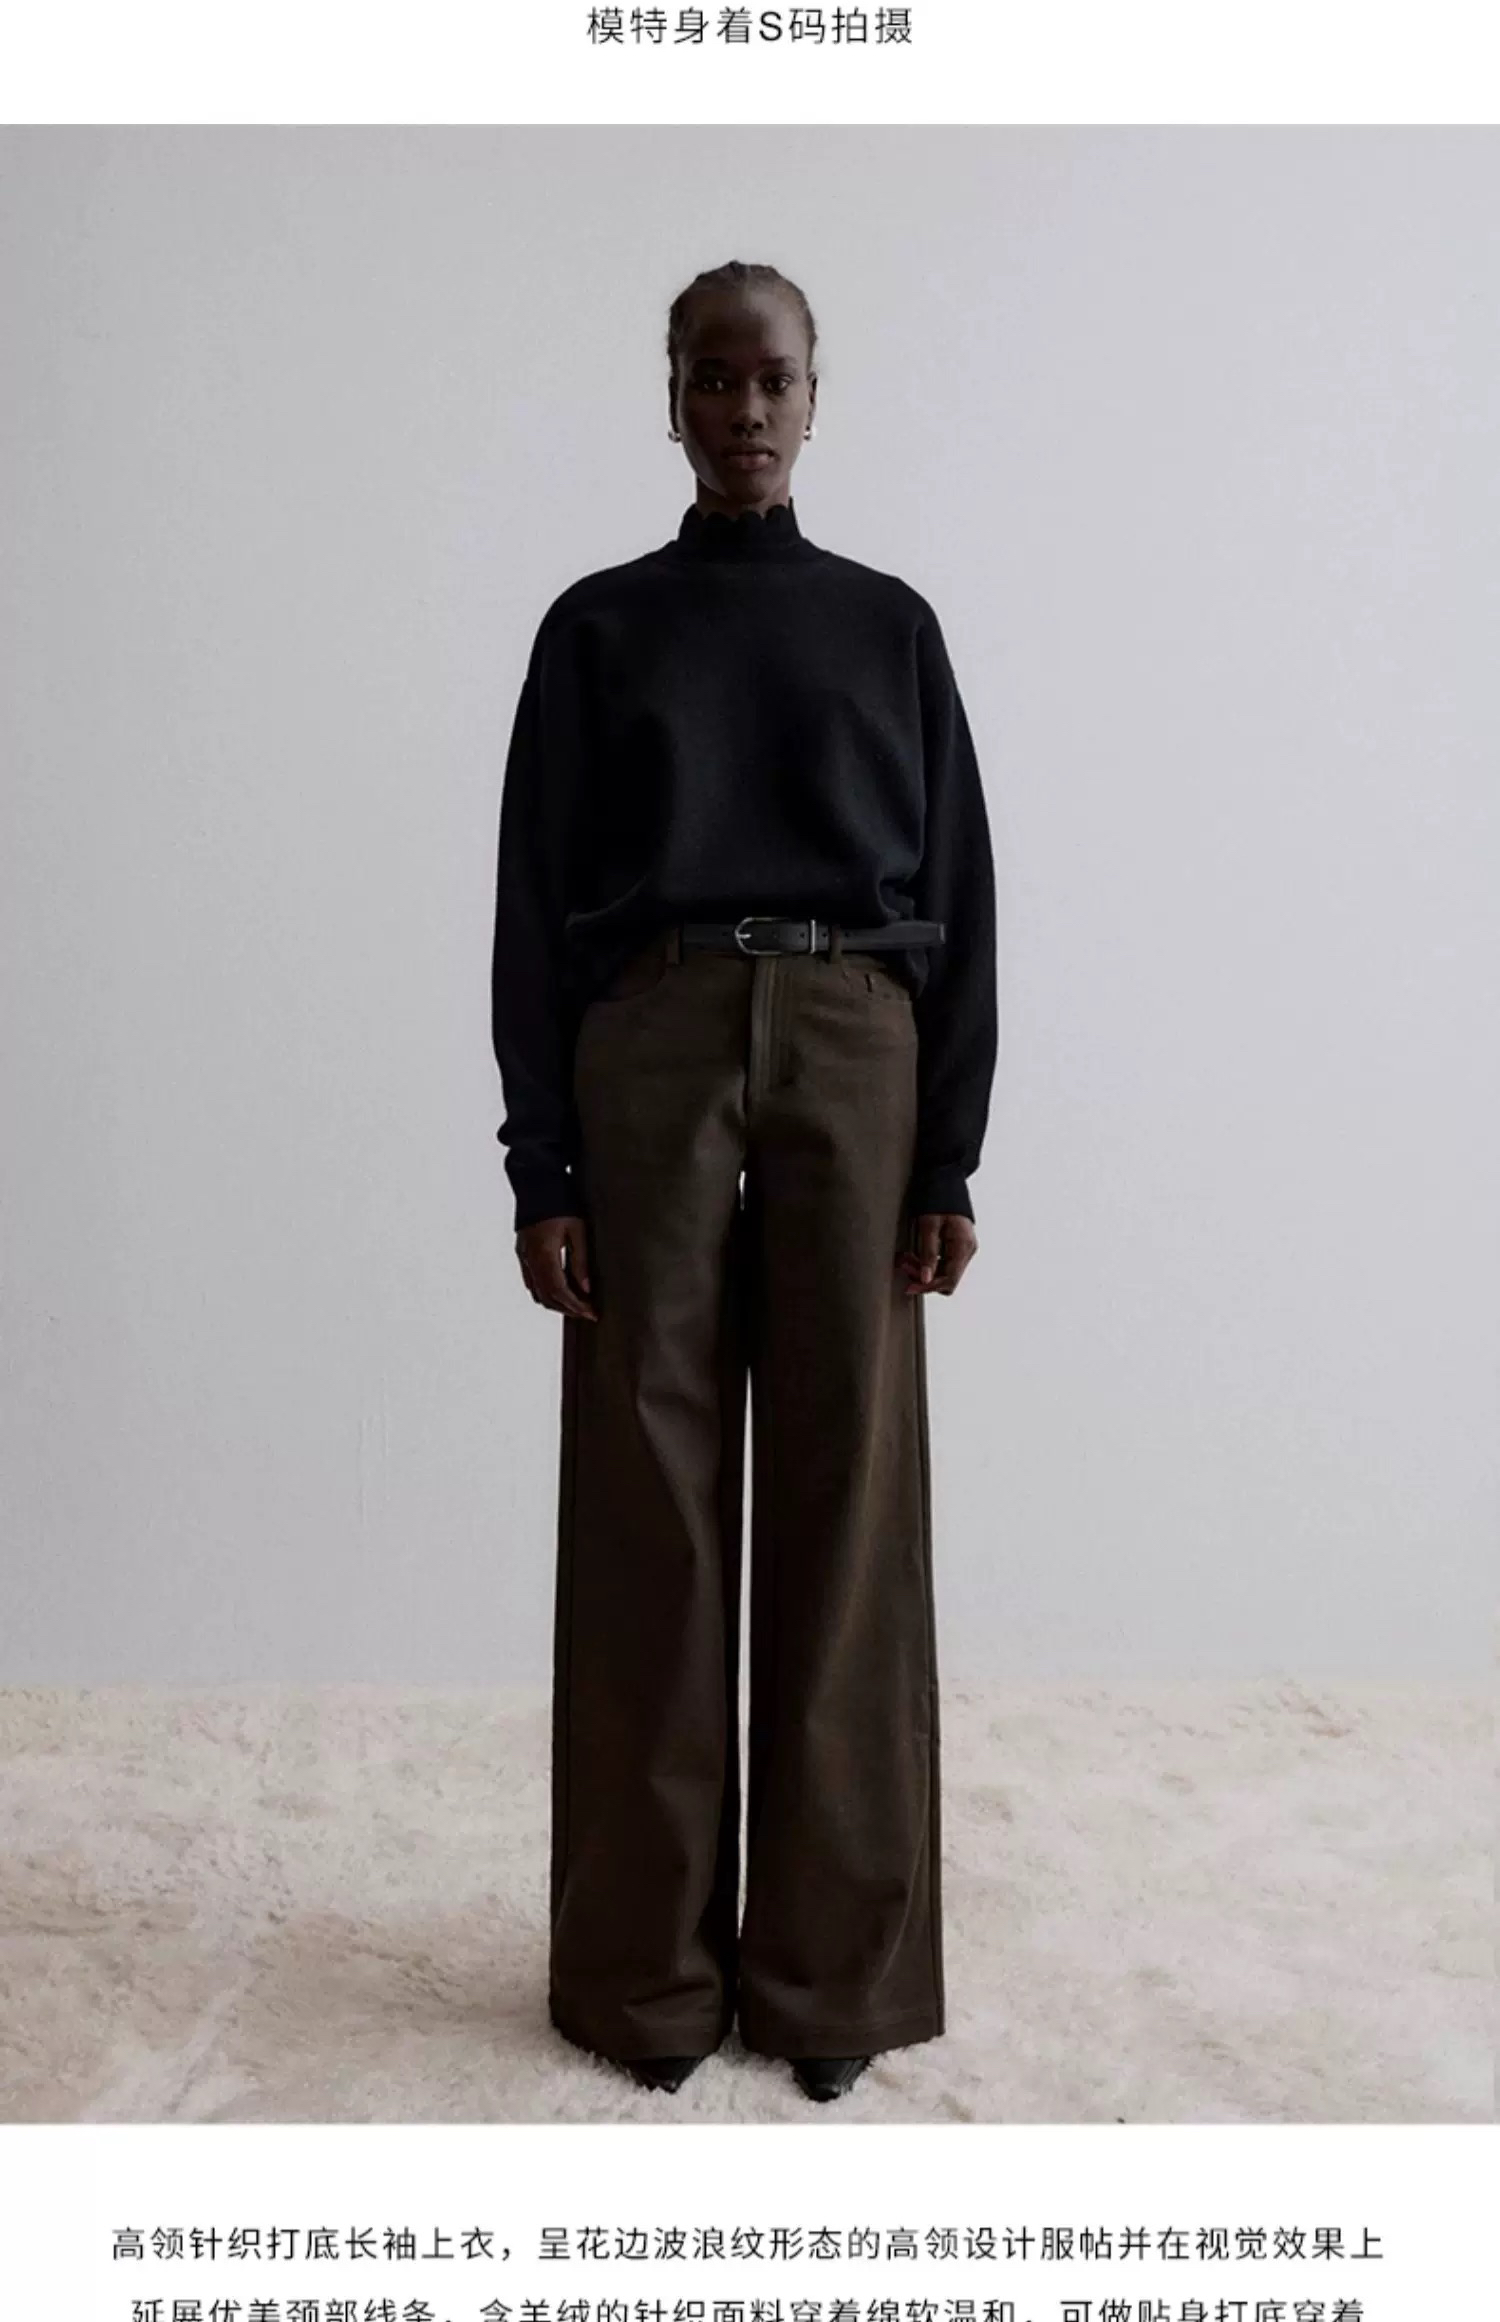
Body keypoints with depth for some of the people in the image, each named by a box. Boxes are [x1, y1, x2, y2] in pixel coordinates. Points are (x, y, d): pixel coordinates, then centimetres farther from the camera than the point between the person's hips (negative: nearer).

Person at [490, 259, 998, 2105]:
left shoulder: (889, 624, 12)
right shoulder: (597, 627, 10)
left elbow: (955, 896, 8)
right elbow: (535, 905, 4)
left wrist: (952, 1157, -1)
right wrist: (539, 1168, -4)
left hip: (852, 1057, 1)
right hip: (649, 1054, 0)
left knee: (846, 1504, 2)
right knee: (649, 1508, 1)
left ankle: (834, 1965, 16)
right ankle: (651, 1968, 15)